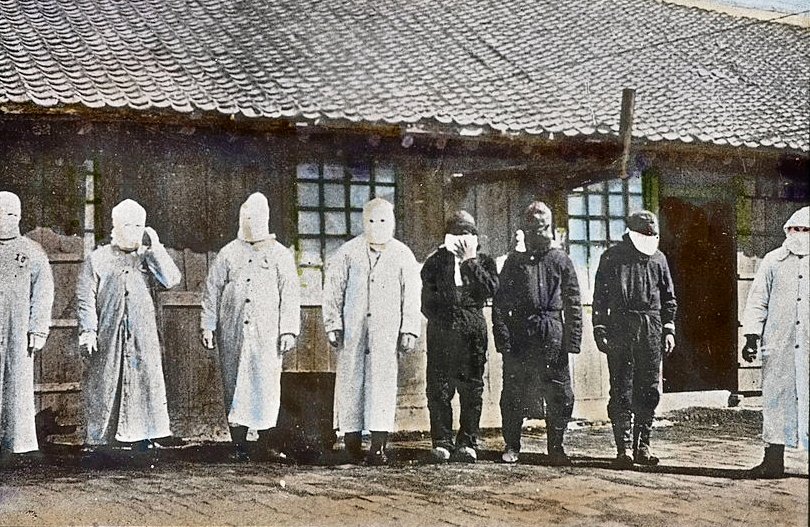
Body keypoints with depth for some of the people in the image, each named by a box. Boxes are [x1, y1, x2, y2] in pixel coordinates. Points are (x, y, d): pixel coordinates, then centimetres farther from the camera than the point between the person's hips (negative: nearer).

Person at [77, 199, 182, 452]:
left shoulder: (149, 257, 12)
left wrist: (155, 246, -6)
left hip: (142, 337, 2)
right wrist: (87, 330, -8)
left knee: (145, 383, -1)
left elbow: (171, 280, -6)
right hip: (107, 337, -1)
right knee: (104, 387, 1)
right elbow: (85, 297, 2)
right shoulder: (98, 258, 6)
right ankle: (99, 440, 8)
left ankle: (143, 440, 6)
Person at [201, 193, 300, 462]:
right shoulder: (227, 254, 11)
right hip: (232, 332, 1)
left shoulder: (280, 255, 9)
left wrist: (288, 331, -3)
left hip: (266, 333, -1)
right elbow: (212, 291, 11)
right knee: (234, 384, 1)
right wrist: (208, 326, 5)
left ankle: (268, 441, -1)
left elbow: (290, 295, 5)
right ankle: (239, 444, 6)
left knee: (267, 384, -7)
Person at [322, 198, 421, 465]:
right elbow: (332, 290, 7)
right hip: (353, 329, 0)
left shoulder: (402, 255, 9)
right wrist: (333, 325, 1)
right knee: (350, 381, 0)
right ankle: (352, 440, 9)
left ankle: (378, 446, -9)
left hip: (386, 330, 0)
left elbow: (411, 296, 9)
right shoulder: (347, 253, 7)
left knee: (383, 382, -8)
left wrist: (409, 331, 2)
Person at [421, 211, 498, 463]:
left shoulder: (483, 262, 12)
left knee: (471, 389, 1)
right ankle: (442, 442, 5)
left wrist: (470, 261, -7)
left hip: (472, 331, 0)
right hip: (441, 331, 0)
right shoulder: (437, 260, 12)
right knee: (439, 388, -1)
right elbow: (428, 282, -4)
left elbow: (489, 289, -7)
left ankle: (468, 442, 8)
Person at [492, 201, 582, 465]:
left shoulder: (561, 261, 9)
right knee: (514, 392, 4)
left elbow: (573, 303, 6)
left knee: (559, 394, 0)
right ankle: (511, 446, 17)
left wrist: (573, 339, -1)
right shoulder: (514, 261, 8)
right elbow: (500, 302, 4)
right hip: (520, 332, 0)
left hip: (553, 334, 0)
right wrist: (502, 336, -6)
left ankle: (556, 448, 12)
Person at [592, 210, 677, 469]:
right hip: (619, 328, -3)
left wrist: (668, 329, 9)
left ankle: (642, 445, 13)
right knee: (621, 391, -4)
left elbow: (668, 298, 18)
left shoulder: (658, 258, 13)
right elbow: (599, 297, 3)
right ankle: (624, 447, -3)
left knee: (649, 390, 4)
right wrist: (599, 330, -4)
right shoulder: (611, 257, 3)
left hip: (651, 330, 3)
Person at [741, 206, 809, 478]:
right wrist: (752, 337, 1)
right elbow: (757, 300, 9)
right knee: (776, 398, 3)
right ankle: (774, 458, 10)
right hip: (779, 344, 1)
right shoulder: (773, 261, 9)